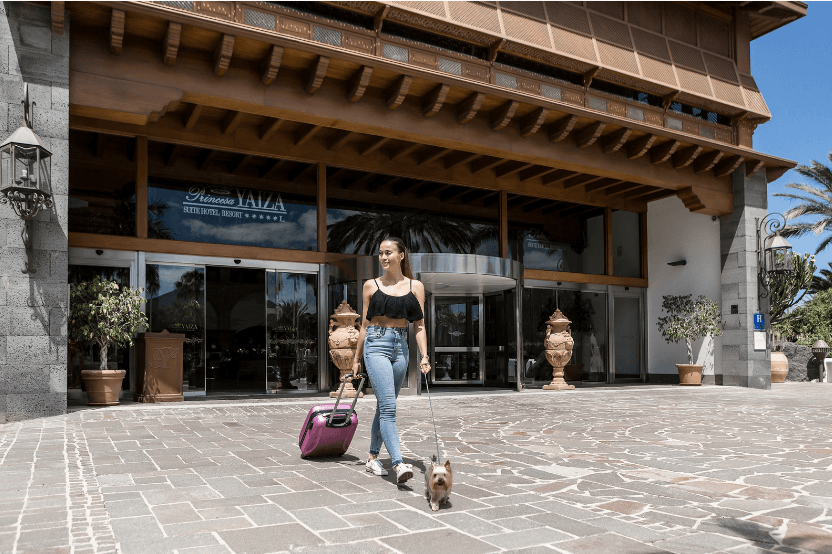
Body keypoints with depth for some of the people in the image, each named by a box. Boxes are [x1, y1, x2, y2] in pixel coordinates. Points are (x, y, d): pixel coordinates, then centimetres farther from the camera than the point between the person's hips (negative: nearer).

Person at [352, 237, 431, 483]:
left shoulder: (415, 286, 8)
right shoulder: (371, 286, 6)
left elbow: (419, 326, 7)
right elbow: (365, 325, 11)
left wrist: (424, 356, -3)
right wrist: (356, 358, 12)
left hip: (401, 346, 3)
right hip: (376, 344, -3)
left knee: (384, 406, 11)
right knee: (388, 406, -14)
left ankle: (373, 457, 25)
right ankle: (399, 464, -21)